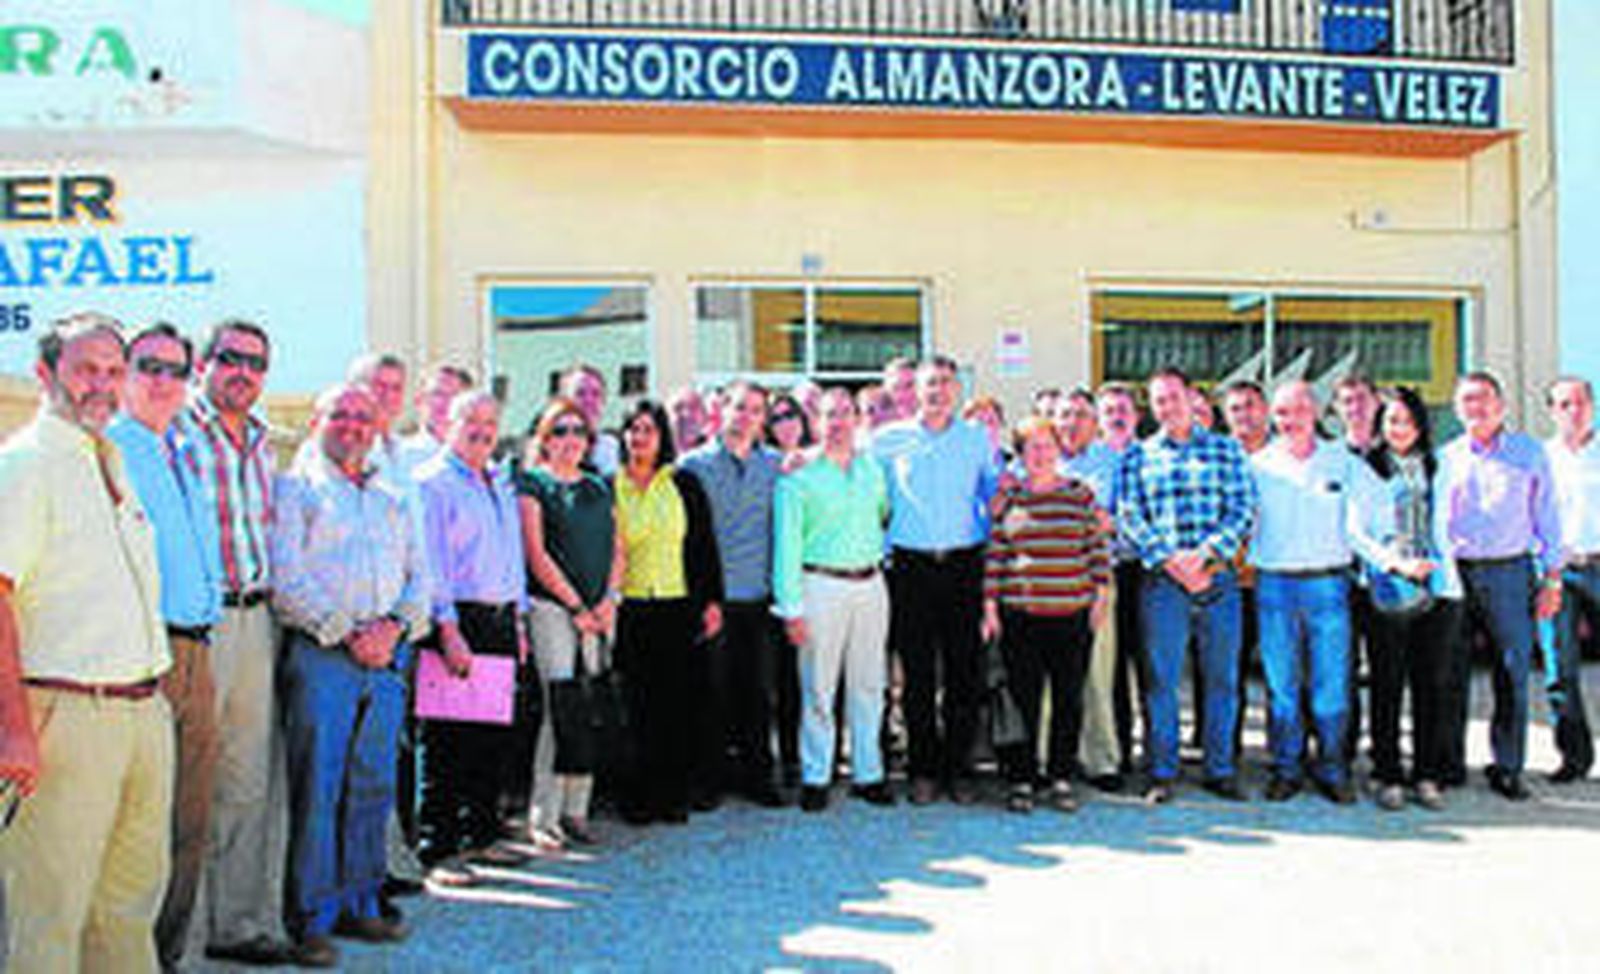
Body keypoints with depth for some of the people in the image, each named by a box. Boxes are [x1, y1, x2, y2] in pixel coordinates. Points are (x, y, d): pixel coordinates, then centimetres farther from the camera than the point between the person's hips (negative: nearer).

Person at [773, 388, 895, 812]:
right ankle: (815, 778, 10)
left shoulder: (872, 468, 11)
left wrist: (880, 552, 14)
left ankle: (868, 774, 18)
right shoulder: (800, 477, -3)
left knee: (869, 685, 9)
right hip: (821, 584, -4)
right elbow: (787, 543, -6)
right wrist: (791, 606, -11)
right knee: (818, 687, 0)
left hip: (870, 583, 4)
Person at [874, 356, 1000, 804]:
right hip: (911, 565, -1)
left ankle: (957, 767, 12)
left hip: (964, 564, 1)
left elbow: (995, 495, 14)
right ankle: (924, 769, 11)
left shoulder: (977, 438, 9)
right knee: (918, 672, 1)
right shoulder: (889, 440, 5)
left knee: (964, 670, 1)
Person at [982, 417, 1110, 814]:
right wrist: (990, 606, 1)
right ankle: (1021, 781, 11)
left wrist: (1100, 598, 2)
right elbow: (995, 555, 5)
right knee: (1023, 698, 2)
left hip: (1071, 613, 1)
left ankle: (1061, 779, 17)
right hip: (1019, 614, 0)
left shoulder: (1080, 493, 6)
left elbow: (1099, 547, 7)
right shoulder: (1007, 498, 6)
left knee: (1069, 698, 5)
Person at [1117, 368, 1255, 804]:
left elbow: (1243, 510, 1)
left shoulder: (1226, 449, 10)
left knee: (1222, 676, 5)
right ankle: (1162, 773, 8)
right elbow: (1129, 517, 2)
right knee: (1161, 677, 0)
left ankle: (1220, 770, 15)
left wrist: (1204, 553, -12)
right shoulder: (1138, 456, 10)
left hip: (1218, 576, 1)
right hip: (1162, 580, 0)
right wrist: (1168, 559, -11)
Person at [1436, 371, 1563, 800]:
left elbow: (1547, 516, 8)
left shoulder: (1531, 453, 8)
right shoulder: (1444, 458, 11)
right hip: (1454, 574, 1)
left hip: (1509, 572, -1)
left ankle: (1507, 768, 6)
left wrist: (1552, 577, 2)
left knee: (1513, 673, -3)